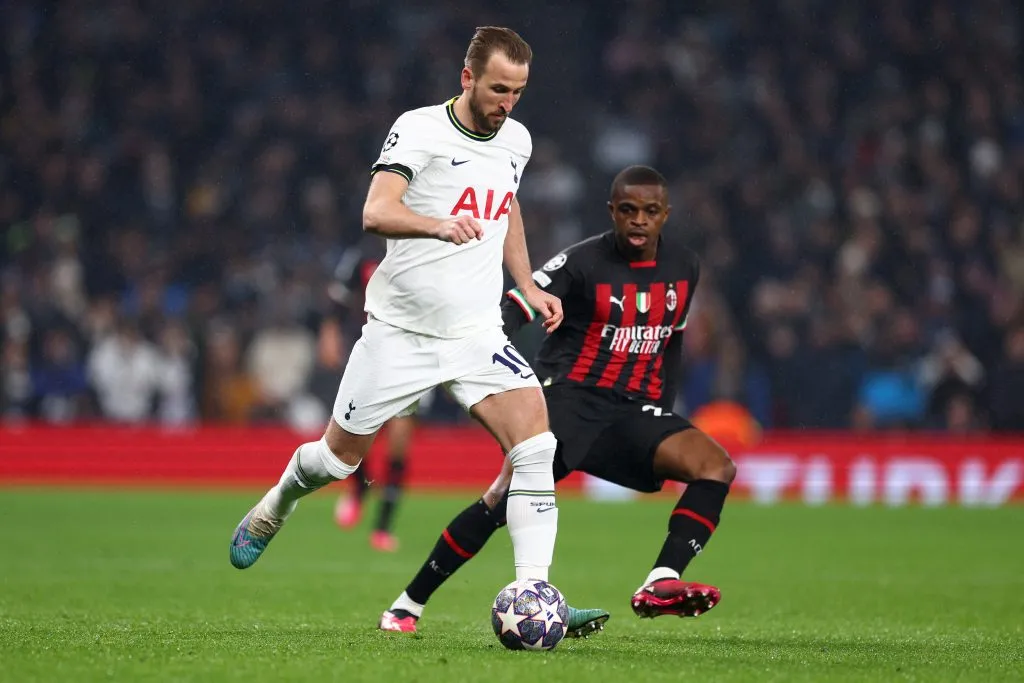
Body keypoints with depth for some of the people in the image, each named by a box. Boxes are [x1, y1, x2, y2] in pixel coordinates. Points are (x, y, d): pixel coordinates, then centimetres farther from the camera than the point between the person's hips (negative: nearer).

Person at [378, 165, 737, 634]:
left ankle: (659, 586, -31)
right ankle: (407, 605, -9)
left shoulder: (684, 268, 8)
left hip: (633, 411, 5)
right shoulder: (582, 262, -8)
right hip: (569, 398, -5)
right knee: (505, 497, -21)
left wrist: (663, 412, 20)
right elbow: (515, 309, -16)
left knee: (717, 466, -19)